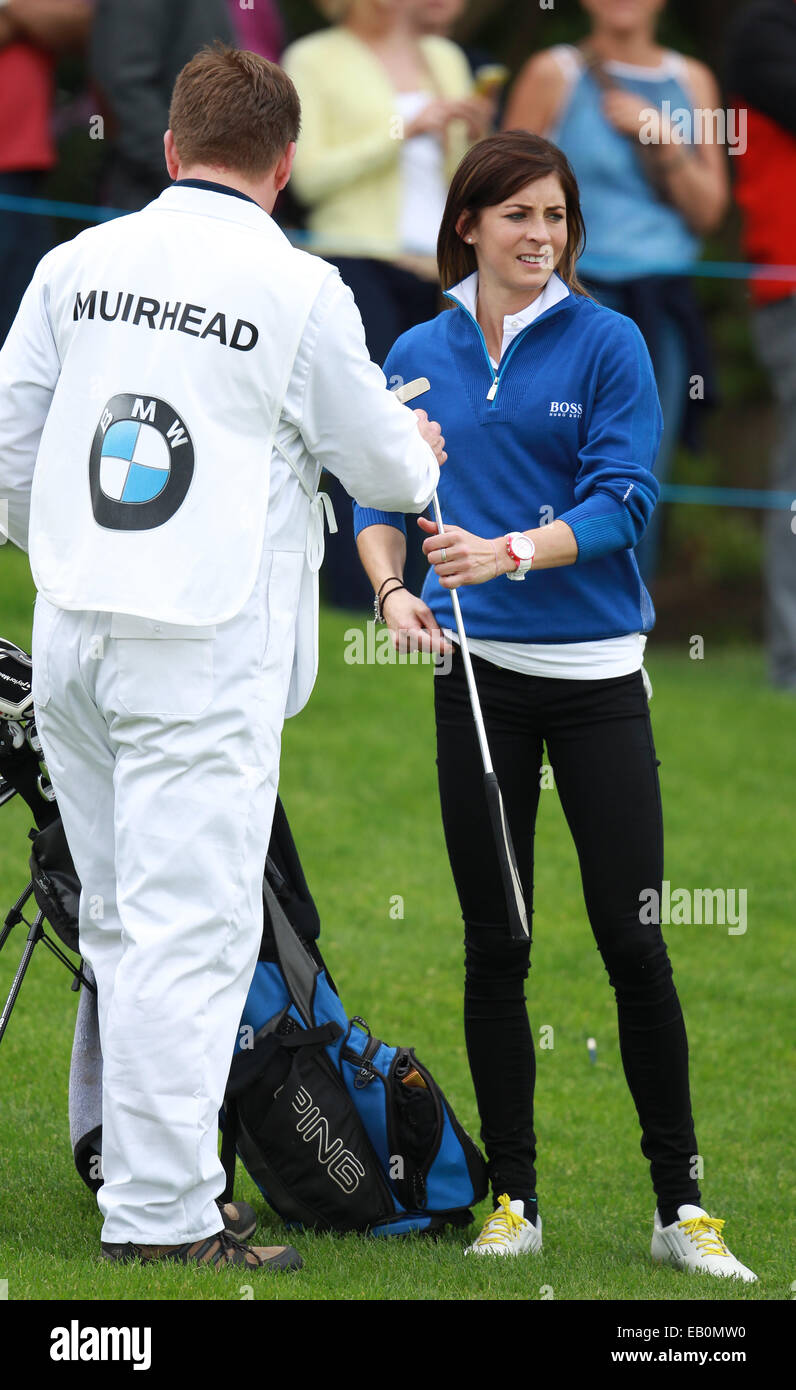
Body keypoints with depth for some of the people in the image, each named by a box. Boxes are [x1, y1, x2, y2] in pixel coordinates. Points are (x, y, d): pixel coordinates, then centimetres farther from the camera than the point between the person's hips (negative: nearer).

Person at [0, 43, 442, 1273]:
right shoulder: (299, 291, -6)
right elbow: (380, 463, 5)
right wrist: (421, 456, 29)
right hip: (205, 651, -5)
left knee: (121, 926, 13)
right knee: (188, 932, -4)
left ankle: (155, 1183, 19)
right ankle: (161, 1217, -5)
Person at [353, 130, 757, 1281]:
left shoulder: (606, 344, -2)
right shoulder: (420, 355, 7)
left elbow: (623, 499, -9)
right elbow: (377, 498, 10)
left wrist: (511, 552, -24)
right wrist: (394, 591, -10)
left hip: (596, 669, -2)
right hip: (478, 675, 2)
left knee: (635, 942, -4)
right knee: (494, 946, 5)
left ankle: (681, 1206, 2)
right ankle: (513, 1197, 13)